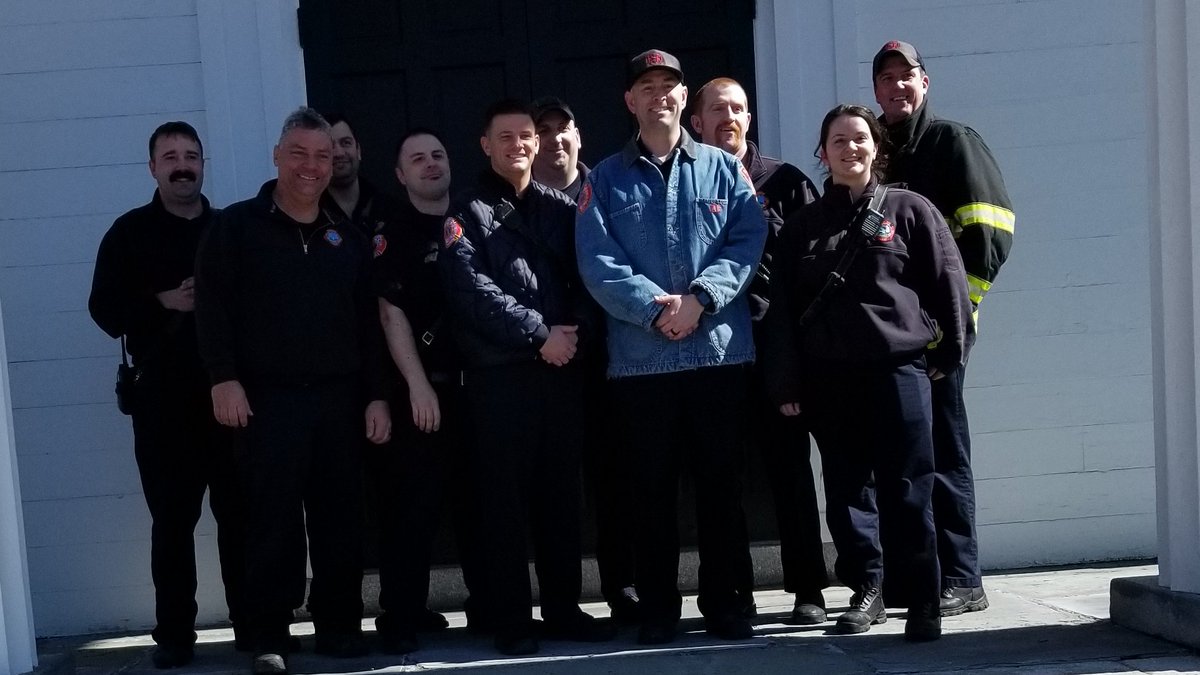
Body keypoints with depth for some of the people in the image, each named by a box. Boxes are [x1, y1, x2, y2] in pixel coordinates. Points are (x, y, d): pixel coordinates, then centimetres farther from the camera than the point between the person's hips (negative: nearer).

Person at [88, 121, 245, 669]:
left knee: (240, 515, 2)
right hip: (164, 399, -1)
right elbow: (105, 309, -2)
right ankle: (174, 634, 7)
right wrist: (163, 302, -15)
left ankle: (251, 624, 12)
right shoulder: (130, 232, 6)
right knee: (172, 520, 0)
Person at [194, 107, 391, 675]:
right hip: (267, 398, -4)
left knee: (340, 516, 6)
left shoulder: (348, 237, 15)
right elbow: (212, 307, -4)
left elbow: (369, 323, 13)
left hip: (339, 398, 4)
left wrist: (377, 395, 7)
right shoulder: (237, 226, 2)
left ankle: (339, 624, 17)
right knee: (273, 519, -3)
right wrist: (223, 378, -13)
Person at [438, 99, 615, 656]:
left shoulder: (561, 209, 14)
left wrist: (577, 332, -11)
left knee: (561, 495, 9)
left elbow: (586, 280, 8)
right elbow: (473, 290, -10)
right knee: (505, 499, -1)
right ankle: (511, 620, 5)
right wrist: (539, 333, -14)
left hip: (563, 370, 4)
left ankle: (563, 609, 18)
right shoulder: (467, 214, 2)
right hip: (499, 375, -4)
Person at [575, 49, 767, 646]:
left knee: (721, 484, 6)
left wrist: (701, 297, -16)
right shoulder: (606, 179, 7)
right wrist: (655, 308, -17)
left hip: (719, 351, 0)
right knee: (651, 489, 5)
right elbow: (596, 261, -4)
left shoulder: (724, 169, 9)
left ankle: (725, 603, 16)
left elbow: (748, 241, -2)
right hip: (640, 357, 0)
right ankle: (658, 609, 15)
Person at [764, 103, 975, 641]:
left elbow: (947, 282, 6)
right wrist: (786, 383, 5)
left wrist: (951, 351, 6)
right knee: (845, 492, 6)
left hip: (898, 368, -3)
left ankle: (922, 605, 2)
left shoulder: (908, 210, 4)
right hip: (829, 376, 3)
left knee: (906, 494, -4)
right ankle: (866, 590, 20)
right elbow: (783, 308, 10)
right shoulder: (805, 225, 12)